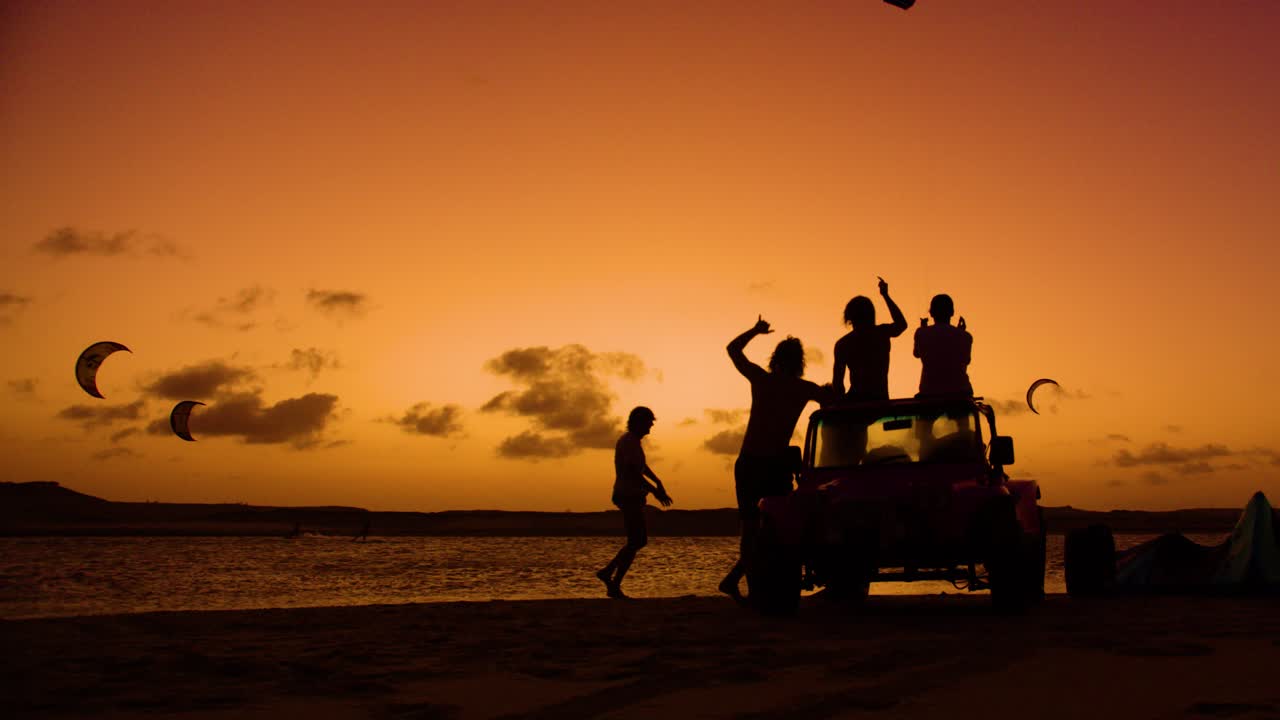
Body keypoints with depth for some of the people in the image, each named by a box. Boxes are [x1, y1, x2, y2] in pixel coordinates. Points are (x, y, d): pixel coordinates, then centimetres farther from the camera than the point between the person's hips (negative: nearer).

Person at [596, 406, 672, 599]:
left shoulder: (630, 441, 18)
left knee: (641, 540, 14)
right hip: (629, 497, -10)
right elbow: (633, 472, -23)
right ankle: (615, 586, -2)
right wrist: (655, 491, -20)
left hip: (632, 498, 10)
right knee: (635, 542, -6)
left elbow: (643, 466, 29)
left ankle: (607, 571, 13)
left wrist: (658, 482, 17)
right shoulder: (630, 441, -15)